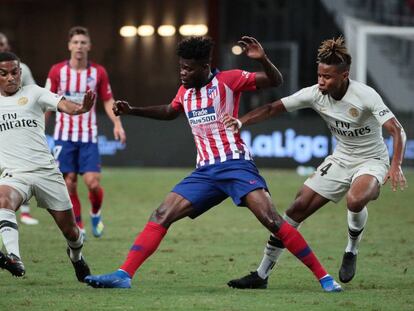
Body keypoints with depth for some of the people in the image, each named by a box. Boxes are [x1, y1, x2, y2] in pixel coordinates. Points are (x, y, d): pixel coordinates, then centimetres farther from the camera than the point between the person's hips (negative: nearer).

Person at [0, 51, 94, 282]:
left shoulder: (33, 93, 4)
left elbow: (62, 104, -14)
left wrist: (80, 108, -36)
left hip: (46, 171, 0)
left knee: (69, 228, 6)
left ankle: (76, 255, 41)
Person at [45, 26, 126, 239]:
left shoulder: (98, 72, 1)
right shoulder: (57, 71, -2)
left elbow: (108, 101, 9)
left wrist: (117, 123, -6)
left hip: (89, 137, 0)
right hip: (64, 135, 0)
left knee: (93, 182, -9)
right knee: (69, 183, -3)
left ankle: (95, 214, 20)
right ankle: (77, 226, 11)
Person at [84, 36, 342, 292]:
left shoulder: (227, 80, -4)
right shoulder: (185, 91, 14)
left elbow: (275, 81, -5)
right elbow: (170, 112, 37)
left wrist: (262, 59, -25)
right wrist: (133, 111, 27)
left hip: (235, 165, -6)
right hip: (205, 172, 6)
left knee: (272, 220, -20)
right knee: (161, 216, -5)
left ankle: (323, 277, -16)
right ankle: (124, 275, -7)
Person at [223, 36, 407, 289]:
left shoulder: (365, 96, -24)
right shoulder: (315, 94, -11)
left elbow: (397, 131, -29)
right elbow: (273, 108, -8)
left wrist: (396, 166, -44)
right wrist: (241, 121, -24)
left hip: (372, 161, -5)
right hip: (340, 159, 5)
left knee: (355, 200, -37)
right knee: (299, 207, -5)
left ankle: (352, 249, -5)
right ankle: (262, 275, 4)